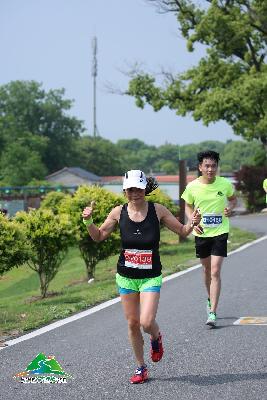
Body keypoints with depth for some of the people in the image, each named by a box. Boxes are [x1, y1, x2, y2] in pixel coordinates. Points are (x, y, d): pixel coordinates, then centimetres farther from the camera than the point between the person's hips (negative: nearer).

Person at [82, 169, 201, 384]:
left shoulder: (158, 210, -7)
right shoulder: (119, 212, -3)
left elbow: (182, 231, 2)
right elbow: (99, 236, 8)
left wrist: (192, 223, -19)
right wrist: (88, 221, -9)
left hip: (151, 277, -2)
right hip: (126, 277, 2)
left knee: (147, 322, -16)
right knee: (132, 323, 7)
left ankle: (156, 338, 22)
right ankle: (141, 367, 25)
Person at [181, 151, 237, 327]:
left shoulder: (225, 184, -8)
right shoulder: (192, 187, -7)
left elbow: (233, 199, 11)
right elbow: (188, 206, 9)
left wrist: (230, 208, -11)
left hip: (220, 232, -2)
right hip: (201, 233, 2)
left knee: (215, 272, -11)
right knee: (207, 269, 18)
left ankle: (213, 313, -10)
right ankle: (211, 299, 44)